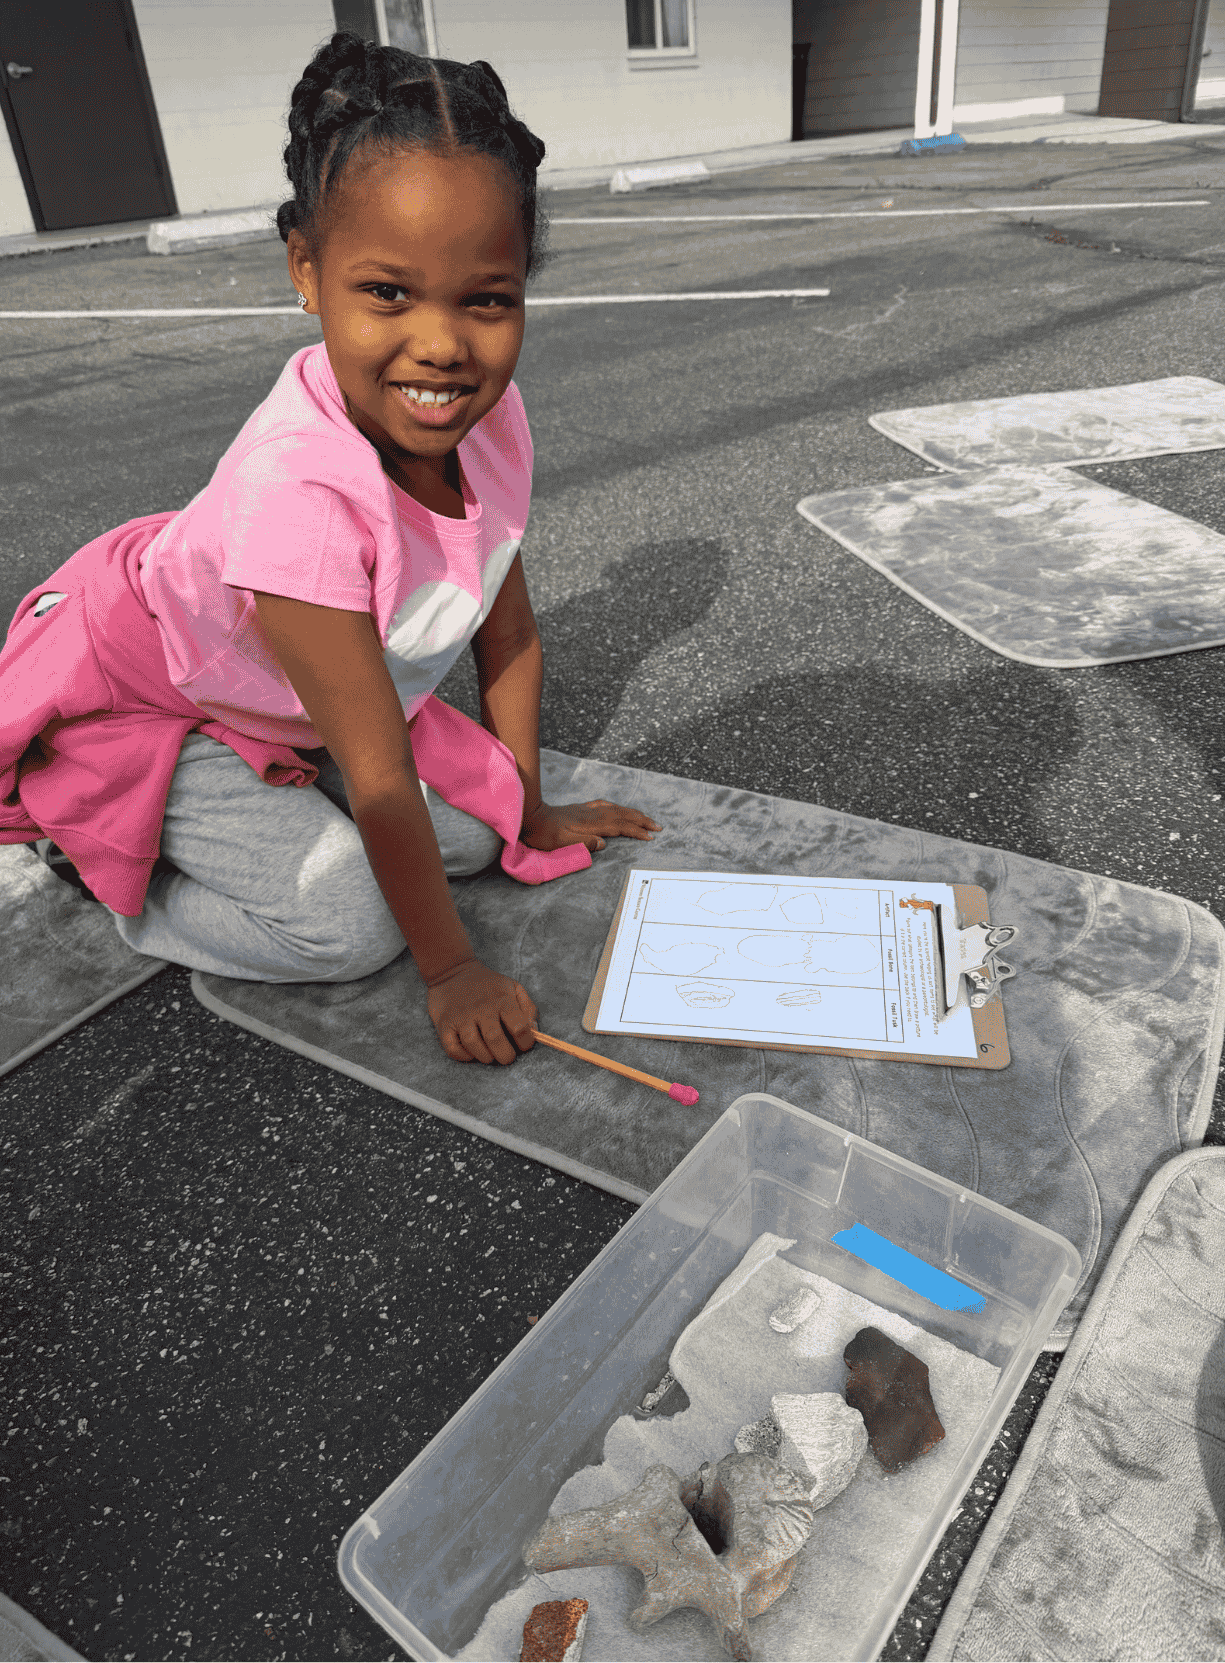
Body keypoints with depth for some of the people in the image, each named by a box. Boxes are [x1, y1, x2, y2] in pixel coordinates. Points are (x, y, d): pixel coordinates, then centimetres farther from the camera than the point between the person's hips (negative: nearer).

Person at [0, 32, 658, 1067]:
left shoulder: (488, 413, -19)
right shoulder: (300, 494, -40)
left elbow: (509, 635, -6)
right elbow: (382, 779, -32)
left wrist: (529, 814, 2)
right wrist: (450, 969, -21)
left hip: (298, 708, 7)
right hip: (145, 701, -7)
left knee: (472, 831, -1)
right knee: (350, 923, -19)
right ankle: (113, 867, 6)